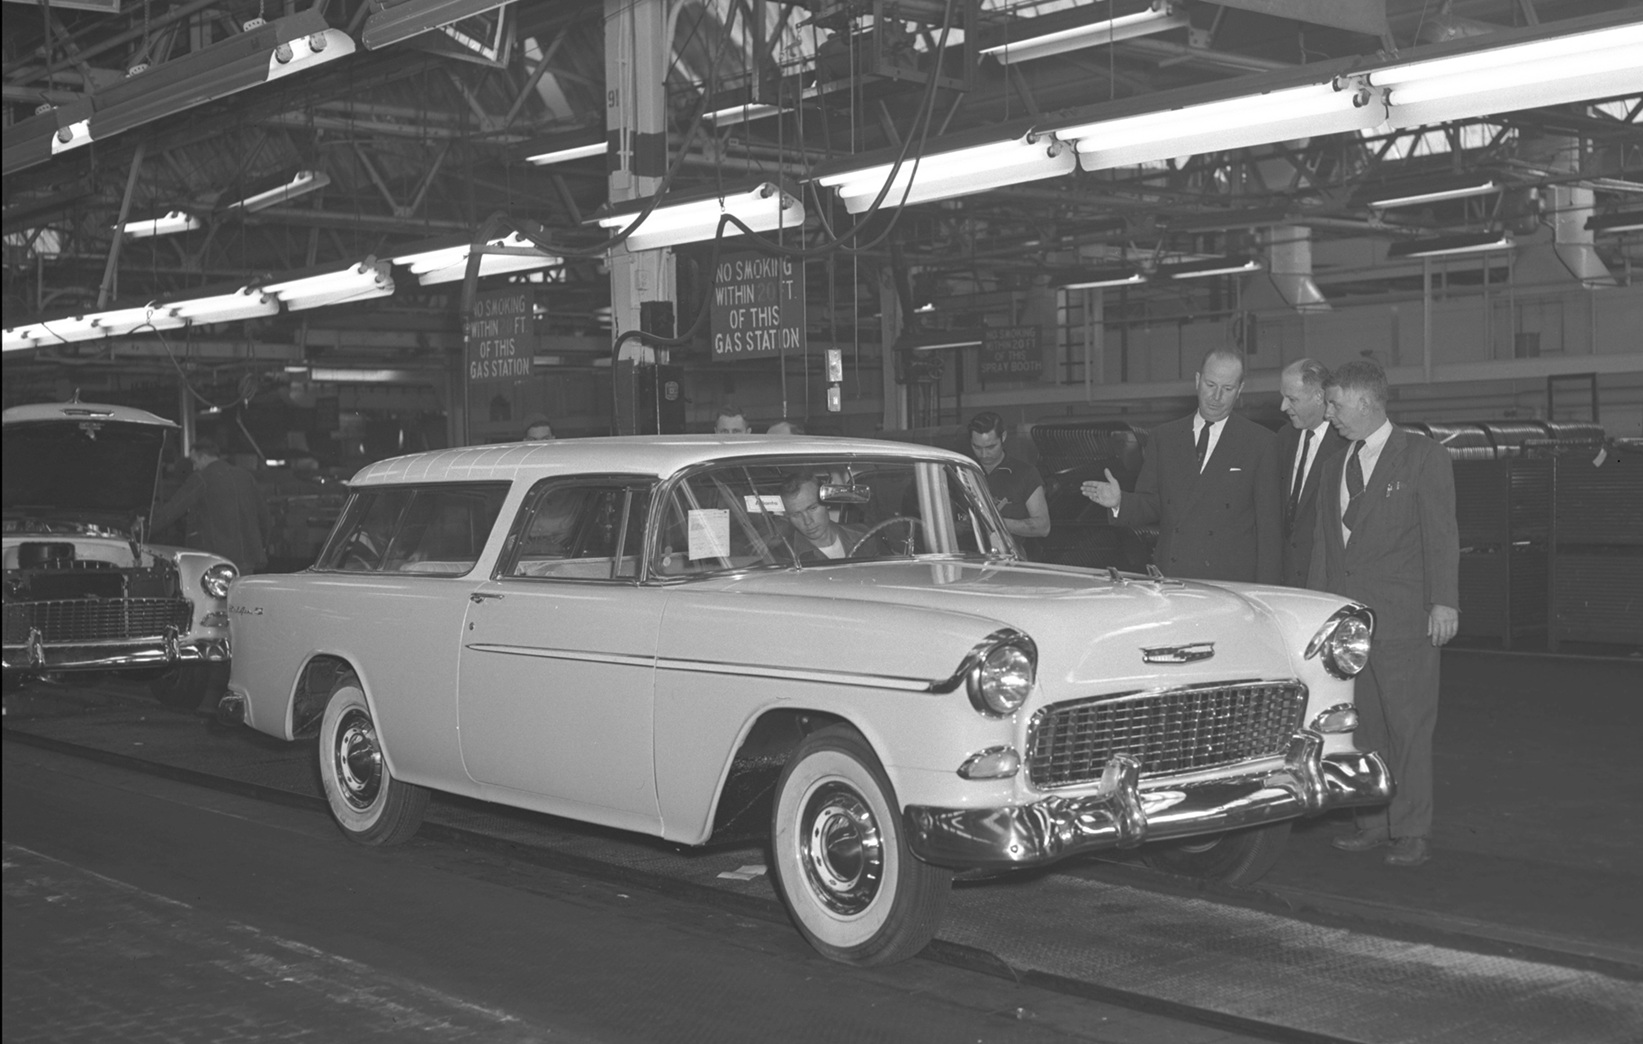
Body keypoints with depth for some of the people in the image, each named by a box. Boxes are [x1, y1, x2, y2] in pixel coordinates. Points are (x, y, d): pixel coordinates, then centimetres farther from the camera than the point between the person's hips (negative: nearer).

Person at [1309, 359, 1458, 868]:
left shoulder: (1424, 456, -1)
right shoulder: (1336, 466, 17)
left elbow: (1441, 534, -6)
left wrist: (1444, 601, -14)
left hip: (1403, 617, -6)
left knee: (1409, 726, -2)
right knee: (1361, 726, 9)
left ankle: (1411, 832, 4)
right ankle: (1373, 822, 18)